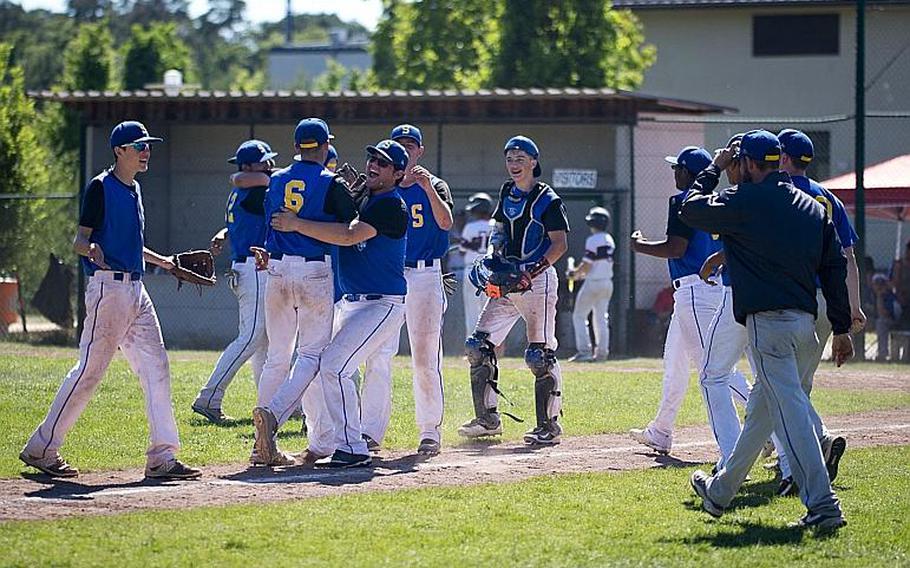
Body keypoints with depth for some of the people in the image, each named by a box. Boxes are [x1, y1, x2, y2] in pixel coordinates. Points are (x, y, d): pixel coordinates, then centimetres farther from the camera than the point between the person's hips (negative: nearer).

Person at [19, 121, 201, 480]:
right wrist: (92, 249, -33)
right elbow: (79, 240, -12)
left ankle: (162, 458, 2)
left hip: (136, 289, 9)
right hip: (108, 286, -9)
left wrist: (162, 262, 29)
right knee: (90, 369, -7)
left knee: (156, 367, 2)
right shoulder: (101, 187, -8)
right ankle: (41, 449, 2)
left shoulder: (134, 189, 18)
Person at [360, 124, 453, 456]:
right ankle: (371, 432, -5)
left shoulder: (435, 186, 3)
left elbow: (446, 222, -16)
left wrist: (428, 188, -26)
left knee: (425, 358, -1)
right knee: (378, 356, -5)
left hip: (425, 277, -2)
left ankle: (430, 431, 6)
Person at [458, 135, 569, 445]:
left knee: (540, 355, -8)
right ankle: (487, 419, 10)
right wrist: (496, 245, 2)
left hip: (538, 280, -8)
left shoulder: (548, 200, -8)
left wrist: (534, 271, -23)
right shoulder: (508, 193, 14)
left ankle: (549, 425, 1)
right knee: (478, 346, 2)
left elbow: (560, 244, -12)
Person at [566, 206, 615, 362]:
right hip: (607, 282, 8)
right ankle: (602, 352, 12)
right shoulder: (609, 240, 9)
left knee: (579, 316, 1)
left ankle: (584, 351, -8)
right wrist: (580, 274, 16)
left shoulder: (593, 240, -15)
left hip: (593, 283, -8)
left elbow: (586, 266, -18)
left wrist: (575, 274, 0)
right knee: (601, 318, 14)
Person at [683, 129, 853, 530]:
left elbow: (689, 210, 8)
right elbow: (836, 267, 12)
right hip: (806, 322, 8)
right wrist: (842, 328, 14)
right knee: (761, 409, 19)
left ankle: (822, 504, -23)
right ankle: (721, 491, 34)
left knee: (791, 410, -13)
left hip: (768, 321, -8)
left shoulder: (744, 201, -5)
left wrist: (713, 170, 21)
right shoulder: (814, 207, 14)